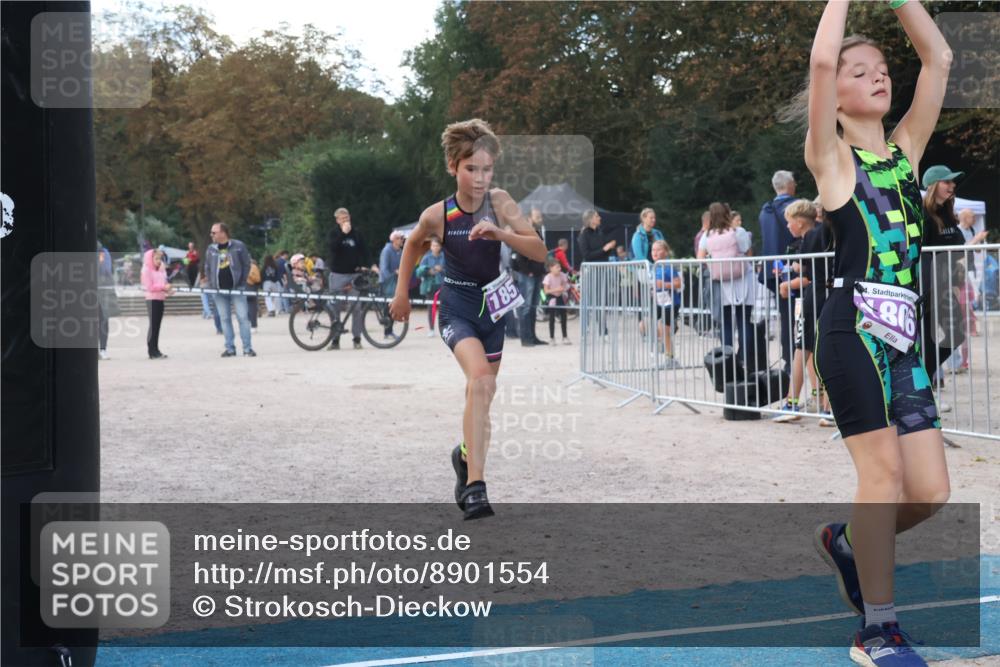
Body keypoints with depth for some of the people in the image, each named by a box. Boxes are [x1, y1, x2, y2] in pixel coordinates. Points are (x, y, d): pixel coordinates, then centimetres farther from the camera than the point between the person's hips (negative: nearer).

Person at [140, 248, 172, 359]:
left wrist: (168, 290, 1)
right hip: (152, 299, -7)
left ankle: (155, 350, 14)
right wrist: (163, 287, -19)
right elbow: (149, 286, -15)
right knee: (153, 325, -7)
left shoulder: (161, 269, 15)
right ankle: (152, 351, -5)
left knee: (157, 325, 9)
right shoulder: (147, 270, -8)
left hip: (160, 299, 7)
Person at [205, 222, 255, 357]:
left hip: (236, 288, -4)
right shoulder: (210, 249, 8)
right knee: (224, 319, 5)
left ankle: (248, 348, -3)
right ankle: (230, 348, 10)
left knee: (243, 317, -6)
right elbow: (207, 268, 15)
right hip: (219, 290, 4)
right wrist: (211, 284, 3)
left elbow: (246, 264, 1)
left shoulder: (238, 246, -2)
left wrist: (242, 282, -5)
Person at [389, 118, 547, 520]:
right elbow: (413, 244, 9)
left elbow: (540, 252, -15)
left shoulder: (500, 203, -11)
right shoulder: (437, 215, -13)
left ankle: (467, 456, 45)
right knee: (481, 379, -27)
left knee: (480, 390, 14)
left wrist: (501, 233, -29)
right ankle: (474, 486, -29)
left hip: (492, 306, 3)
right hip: (456, 308, -3)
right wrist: (401, 292, 13)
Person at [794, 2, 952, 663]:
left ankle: (847, 541, 31)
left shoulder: (906, 147, 16)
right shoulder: (832, 156, 2)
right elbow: (822, 60, -12)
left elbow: (938, 57, 11)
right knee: (884, 471, -9)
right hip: (853, 330, -6)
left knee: (931, 491, 2)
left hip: (903, 337, 6)